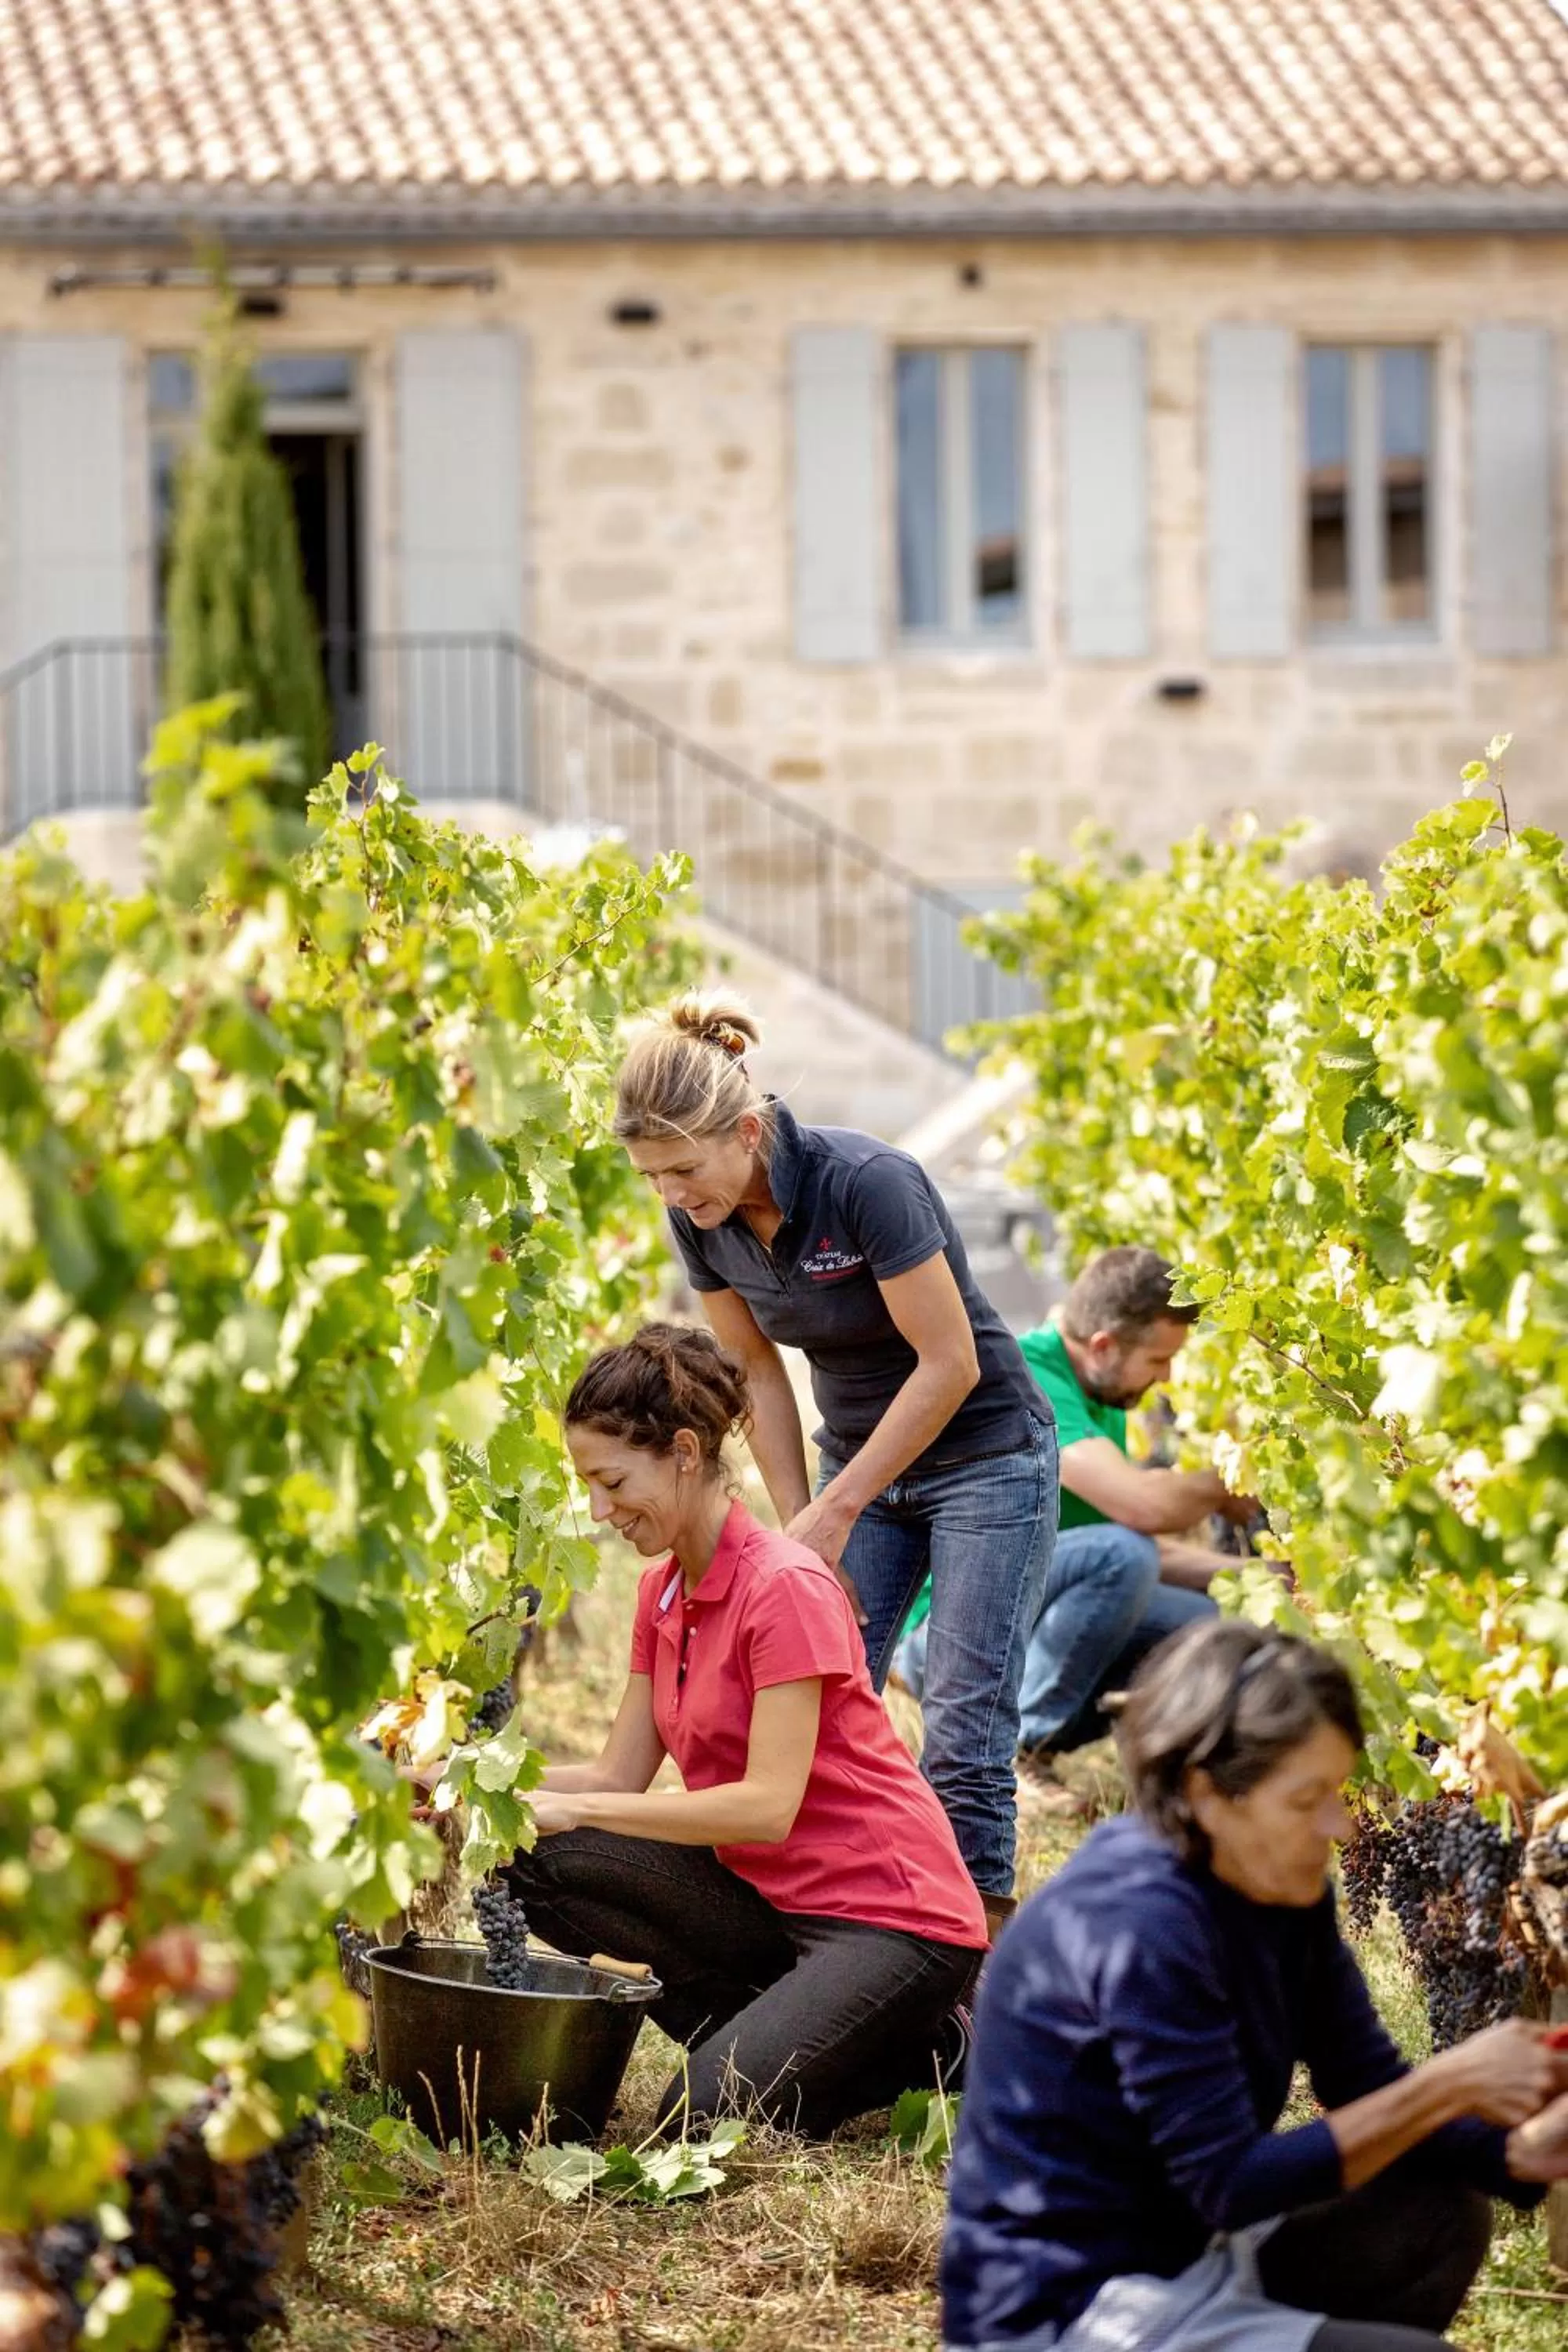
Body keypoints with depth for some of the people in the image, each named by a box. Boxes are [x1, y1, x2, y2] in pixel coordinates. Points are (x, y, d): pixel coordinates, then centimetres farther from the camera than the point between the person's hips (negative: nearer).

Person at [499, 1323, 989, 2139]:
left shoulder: (786, 1587, -18)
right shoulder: (664, 1589, 8)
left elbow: (768, 1806, -23)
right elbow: (618, 1778, 6)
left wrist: (577, 1810, -23)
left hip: (887, 1912, -8)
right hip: (764, 1891, 8)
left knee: (703, 2117, -25)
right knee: (534, 1864, -11)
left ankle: (930, 2044, -1)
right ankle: (767, 2025, -3)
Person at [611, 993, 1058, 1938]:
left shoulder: (867, 1182, -29)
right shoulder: (704, 1220, -9)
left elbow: (950, 1364, -24)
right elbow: (759, 1373, 4)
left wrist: (836, 1510, -20)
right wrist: (799, 1527, -1)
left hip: (983, 1459, -6)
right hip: (862, 1462, 6)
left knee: (963, 1738, -10)